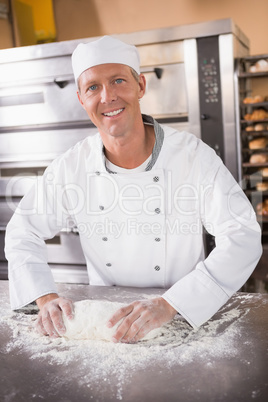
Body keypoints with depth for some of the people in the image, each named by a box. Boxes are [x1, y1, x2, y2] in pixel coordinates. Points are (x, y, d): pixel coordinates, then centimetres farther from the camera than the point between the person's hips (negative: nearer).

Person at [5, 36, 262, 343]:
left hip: (181, 319, -1)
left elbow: (242, 238, -19)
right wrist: (45, 298, -13)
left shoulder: (194, 156, -15)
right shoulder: (72, 166, -7)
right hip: (105, 316, 2)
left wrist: (168, 304, -29)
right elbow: (23, 231, 3)